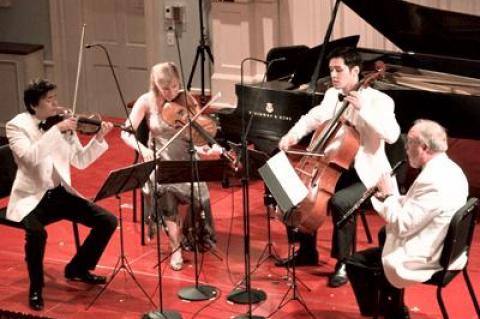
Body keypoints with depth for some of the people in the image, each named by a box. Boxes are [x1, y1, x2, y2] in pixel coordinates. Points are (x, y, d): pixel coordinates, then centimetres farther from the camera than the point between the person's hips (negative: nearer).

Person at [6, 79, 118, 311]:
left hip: (60, 193, 6)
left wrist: (99, 139, -8)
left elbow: (80, 161, 6)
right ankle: (36, 288, -10)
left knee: (107, 221, -5)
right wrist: (56, 130, -31)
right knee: (36, 232, -36)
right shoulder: (17, 125, -11)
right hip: (31, 197, -6)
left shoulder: (63, 125, 3)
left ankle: (77, 268, 18)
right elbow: (30, 157, -29)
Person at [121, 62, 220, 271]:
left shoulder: (187, 101, -2)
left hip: (185, 160, 1)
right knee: (165, 190, -34)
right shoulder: (147, 102, -5)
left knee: (198, 191, -29)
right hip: (159, 161, -1)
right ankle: (176, 247, -19)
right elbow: (126, 133, -8)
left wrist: (204, 150, -27)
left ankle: (187, 230, 5)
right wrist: (143, 149, -28)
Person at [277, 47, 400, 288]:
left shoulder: (378, 100, -15)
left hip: (367, 176, -8)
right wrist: (293, 135, 2)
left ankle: (343, 262, -13)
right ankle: (307, 252, 17)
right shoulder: (331, 95, 7)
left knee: (339, 202, -33)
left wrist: (363, 109, -34)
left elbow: (392, 135, -29)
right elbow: (312, 118, 22)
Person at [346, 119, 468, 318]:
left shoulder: (432, 180, -28)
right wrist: (389, 197, 3)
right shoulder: (451, 170, 4)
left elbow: (401, 225, -26)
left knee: (354, 262, -1)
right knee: (385, 235, 32)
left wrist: (388, 195, -11)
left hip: (426, 259, -10)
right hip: (445, 249, 10)